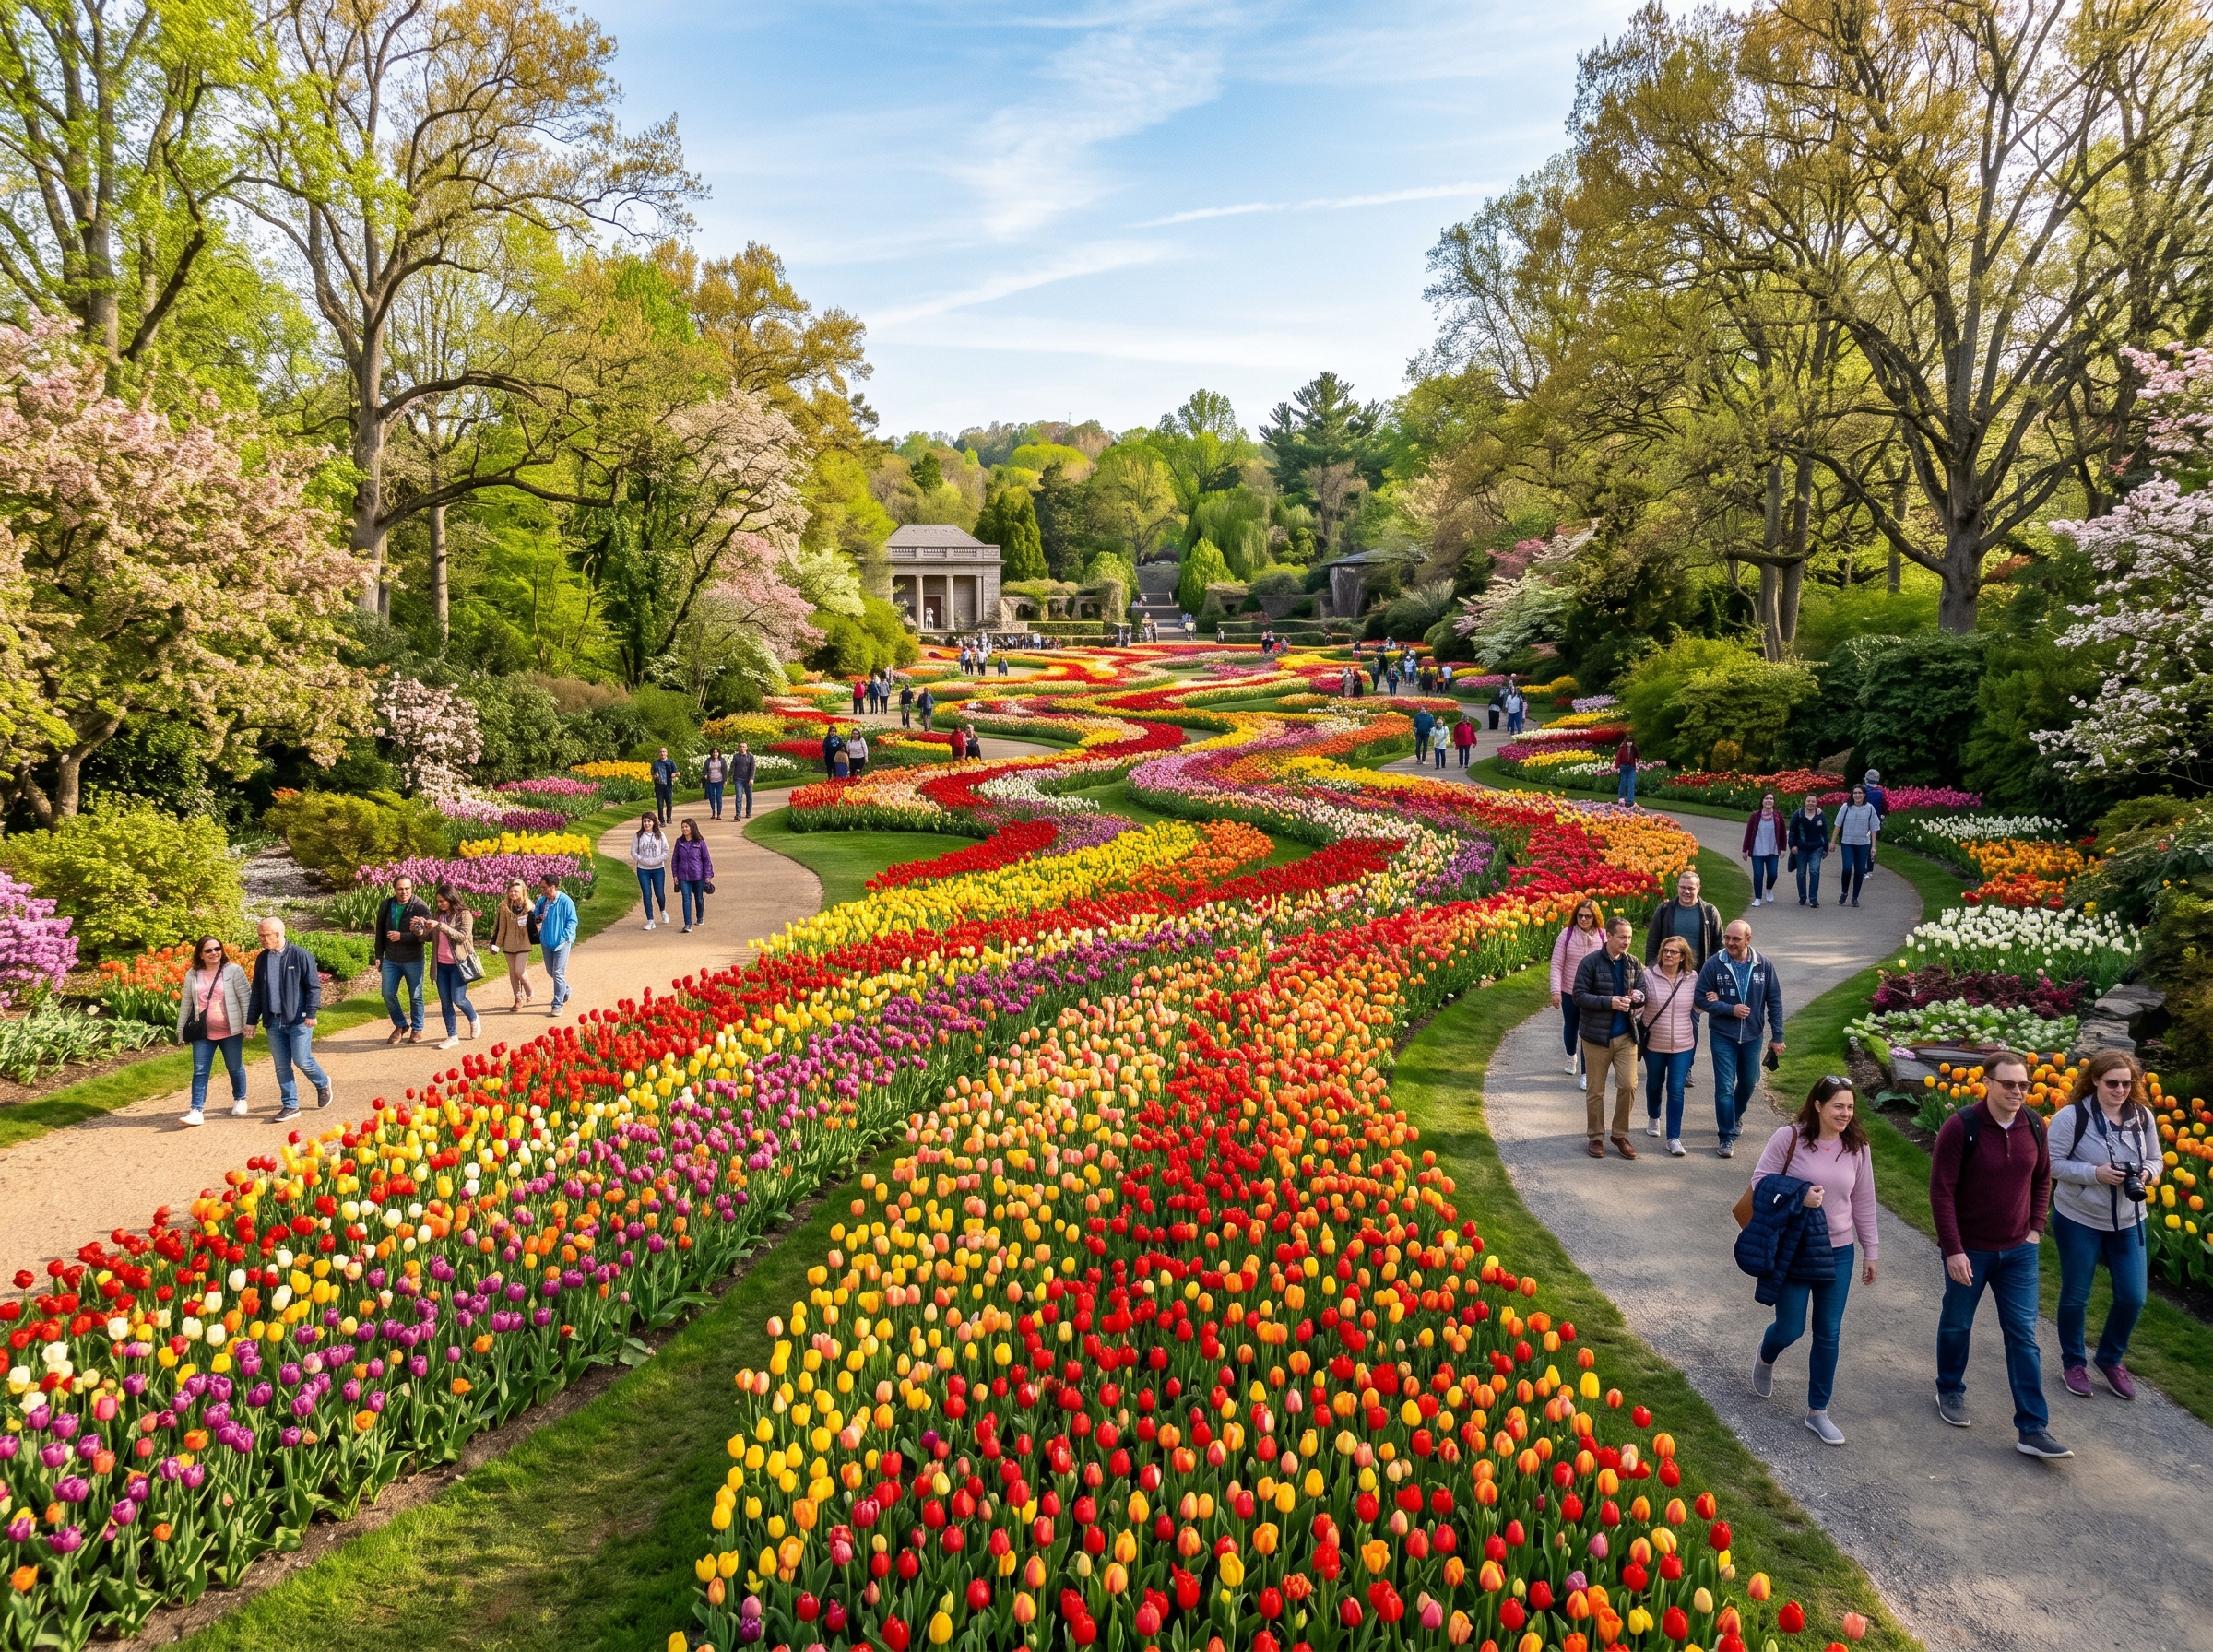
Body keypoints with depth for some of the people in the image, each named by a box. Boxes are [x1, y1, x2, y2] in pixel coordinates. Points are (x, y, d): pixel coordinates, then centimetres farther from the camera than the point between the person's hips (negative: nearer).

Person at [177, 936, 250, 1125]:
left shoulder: (233, 971, -6)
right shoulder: (192, 974, 5)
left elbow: (245, 999, -6)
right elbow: (186, 1003, 11)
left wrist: (248, 1023, -12)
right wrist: (181, 1029, 12)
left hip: (230, 1031, -2)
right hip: (203, 1032, 2)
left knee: (235, 1068, 12)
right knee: (200, 1071, -2)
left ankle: (239, 1100, 32)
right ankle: (197, 1111, -2)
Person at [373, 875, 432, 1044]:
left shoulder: (421, 907, -15)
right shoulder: (385, 905, -1)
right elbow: (380, 932, 8)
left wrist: (402, 936, -26)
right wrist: (379, 956, 7)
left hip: (413, 961, -4)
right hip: (391, 960, 4)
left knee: (415, 997, 8)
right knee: (388, 994, 4)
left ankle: (417, 1029, 24)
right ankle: (400, 1025, 25)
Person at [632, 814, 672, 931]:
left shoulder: (659, 835, -3)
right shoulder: (638, 836, -1)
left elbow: (666, 852, -3)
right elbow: (633, 852, 0)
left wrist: (655, 861, -16)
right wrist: (643, 860, -15)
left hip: (658, 869, 0)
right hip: (643, 870, 0)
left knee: (660, 894, 6)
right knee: (647, 895, -1)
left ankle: (663, 911, 38)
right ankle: (650, 921, 6)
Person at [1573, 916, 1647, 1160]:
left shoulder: (1633, 964, 4)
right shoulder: (1590, 962, -10)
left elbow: (1643, 992, 9)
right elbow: (1579, 996, -12)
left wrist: (1638, 996, -15)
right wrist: (1609, 1002, -22)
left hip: (1625, 1036, 3)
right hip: (1596, 1036, -3)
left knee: (1628, 1085, -2)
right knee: (1595, 1090, 7)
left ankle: (1620, 1134, 16)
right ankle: (1595, 1137, 21)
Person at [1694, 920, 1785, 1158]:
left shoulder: (1763, 966, -6)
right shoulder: (1714, 964, -12)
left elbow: (1774, 1003, 0)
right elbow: (1701, 1000, -8)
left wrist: (1777, 1036, -1)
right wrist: (1731, 1009, -20)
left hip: (1752, 1037, 3)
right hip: (1723, 1037, -2)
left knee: (1748, 1082, 18)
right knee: (1724, 1087, -4)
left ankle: (1736, 1116, 46)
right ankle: (1728, 1137, 5)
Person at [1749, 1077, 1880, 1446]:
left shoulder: (1857, 1148, -3)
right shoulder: (1789, 1138, -14)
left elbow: (1863, 1203, 6)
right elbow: (1760, 1180, -8)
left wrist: (1869, 1252, 11)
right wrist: (1798, 1198, -24)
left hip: (1839, 1252, 3)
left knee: (1829, 1334, 8)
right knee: (1790, 1329, 5)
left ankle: (1817, 1412, 23)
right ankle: (1765, 1357, 42)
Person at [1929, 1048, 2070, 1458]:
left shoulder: (2033, 1126, -4)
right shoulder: (1961, 1127, -20)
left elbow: (2041, 1180, 12)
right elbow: (1941, 1191, -17)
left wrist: (2036, 1228, 4)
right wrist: (1953, 1249, -19)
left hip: (2018, 1252, 4)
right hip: (1969, 1251, -4)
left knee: (2023, 1337, 3)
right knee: (1956, 1325, 16)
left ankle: (2032, 1429, 7)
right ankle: (1950, 1391, 39)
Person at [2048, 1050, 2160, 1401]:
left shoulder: (2142, 1116, -4)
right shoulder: (2072, 1116, -17)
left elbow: (2156, 1160, 8)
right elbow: (2052, 1163, -14)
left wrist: (2147, 1173, -14)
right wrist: (2095, 1173, -25)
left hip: (2129, 1223, 4)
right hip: (2079, 1220, -4)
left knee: (2132, 1298, 7)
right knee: (2075, 1296, 10)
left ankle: (2111, 1359, 33)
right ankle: (2073, 1362, 31)